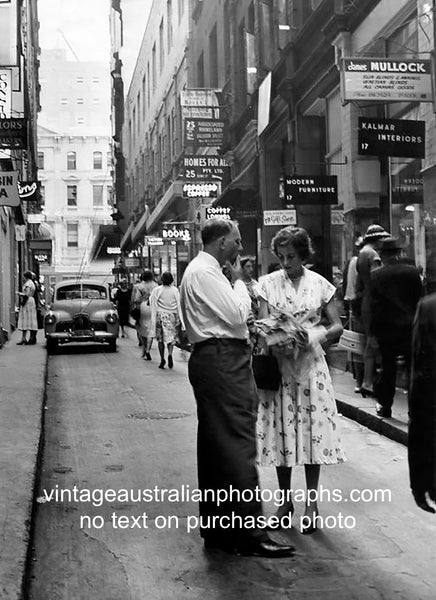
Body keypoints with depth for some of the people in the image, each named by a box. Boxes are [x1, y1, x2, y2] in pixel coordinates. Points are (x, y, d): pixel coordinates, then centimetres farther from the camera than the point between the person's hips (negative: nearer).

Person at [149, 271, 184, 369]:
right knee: (171, 337, 7)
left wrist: (153, 320, -1)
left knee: (160, 338, 9)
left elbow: (154, 306, -5)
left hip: (160, 316, -1)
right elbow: (179, 305, 1)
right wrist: (180, 319, 6)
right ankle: (170, 354, -18)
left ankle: (162, 359, 5)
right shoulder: (175, 290, -1)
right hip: (172, 316, 1)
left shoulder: (156, 290, -5)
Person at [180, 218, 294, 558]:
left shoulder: (202, 271, 21)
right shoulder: (205, 272, -12)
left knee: (215, 446, 13)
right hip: (222, 360, -11)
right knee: (237, 444, -11)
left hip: (215, 360, 11)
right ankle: (250, 534, -9)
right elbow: (237, 314, -17)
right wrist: (239, 280, -4)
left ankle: (216, 530, 21)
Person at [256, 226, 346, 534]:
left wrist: (316, 337, -16)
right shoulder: (269, 283, 4)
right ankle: (286, 499, 17)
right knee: (280, 430, 3)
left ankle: (311, 503, 10)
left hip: (310, 364, -1)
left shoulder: (320, 284, 2)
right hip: (278, 364, 1)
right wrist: (274, 340, -20)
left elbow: (337, 326, 3)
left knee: (312, 430, 0)